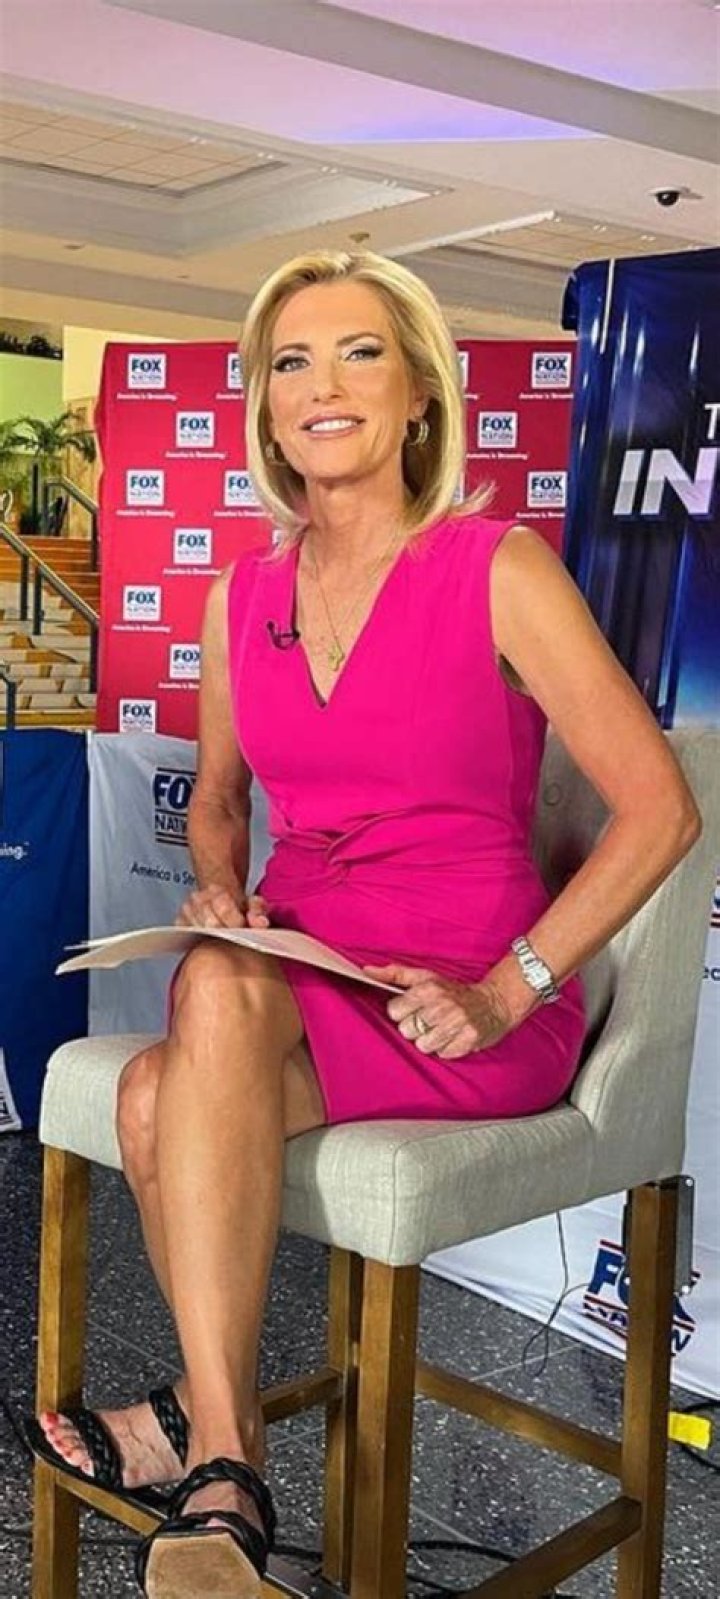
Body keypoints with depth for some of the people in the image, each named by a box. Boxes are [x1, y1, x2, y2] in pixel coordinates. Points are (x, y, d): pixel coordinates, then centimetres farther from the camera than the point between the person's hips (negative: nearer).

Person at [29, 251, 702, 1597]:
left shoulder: (499, 569, -7)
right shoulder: (243, 596, 10)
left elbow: (659, 808, -9)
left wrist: (503, 994, -16)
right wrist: (219, 891, 0)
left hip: (466, 1017, -4)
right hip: (293, 988, 4)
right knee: (158, 1103, -29)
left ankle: (205, 1425, -12)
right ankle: (223, 1456, -10)